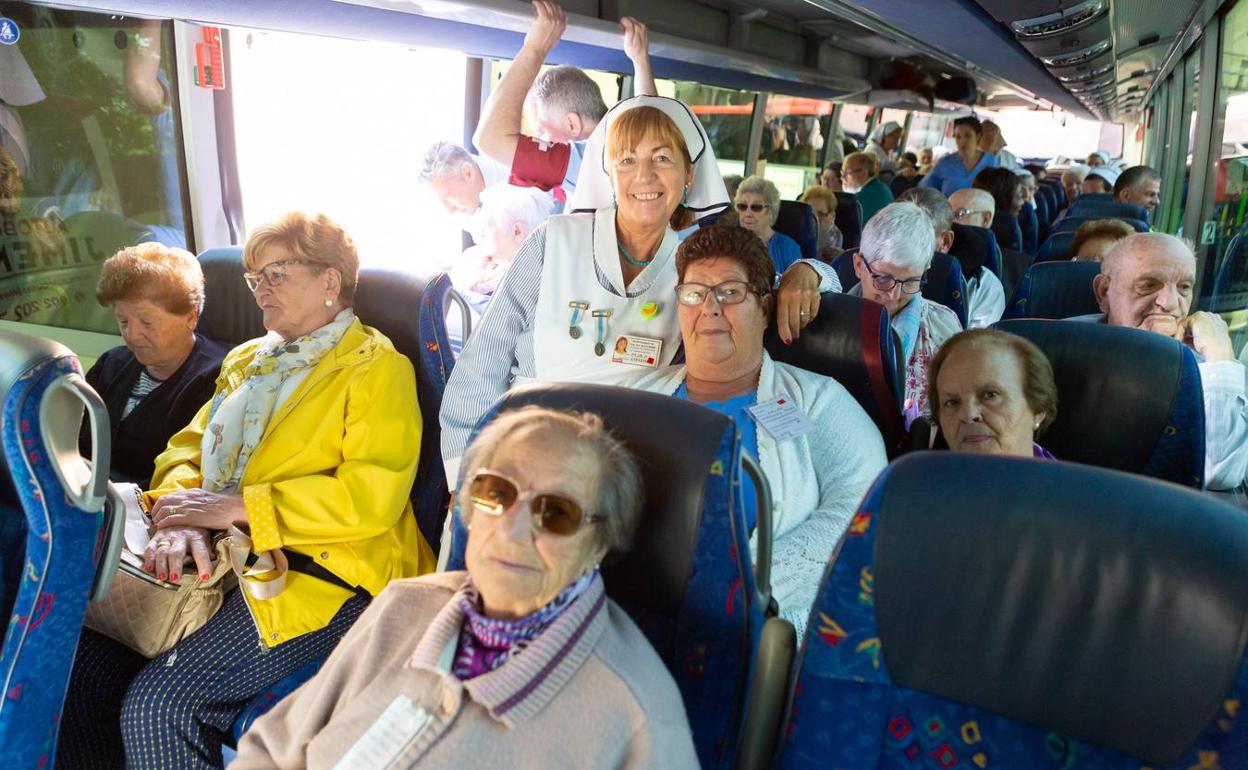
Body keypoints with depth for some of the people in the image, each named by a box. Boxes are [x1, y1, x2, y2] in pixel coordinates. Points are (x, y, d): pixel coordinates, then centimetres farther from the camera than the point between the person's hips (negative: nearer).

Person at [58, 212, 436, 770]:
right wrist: (180, 519, -8)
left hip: (322, 573, -7)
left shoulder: (377, 368, -3)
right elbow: (188, 446, 15)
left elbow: (370, 497, -15)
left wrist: (237, 507, -15)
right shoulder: (246, 360, 23)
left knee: (157, 706, -21)